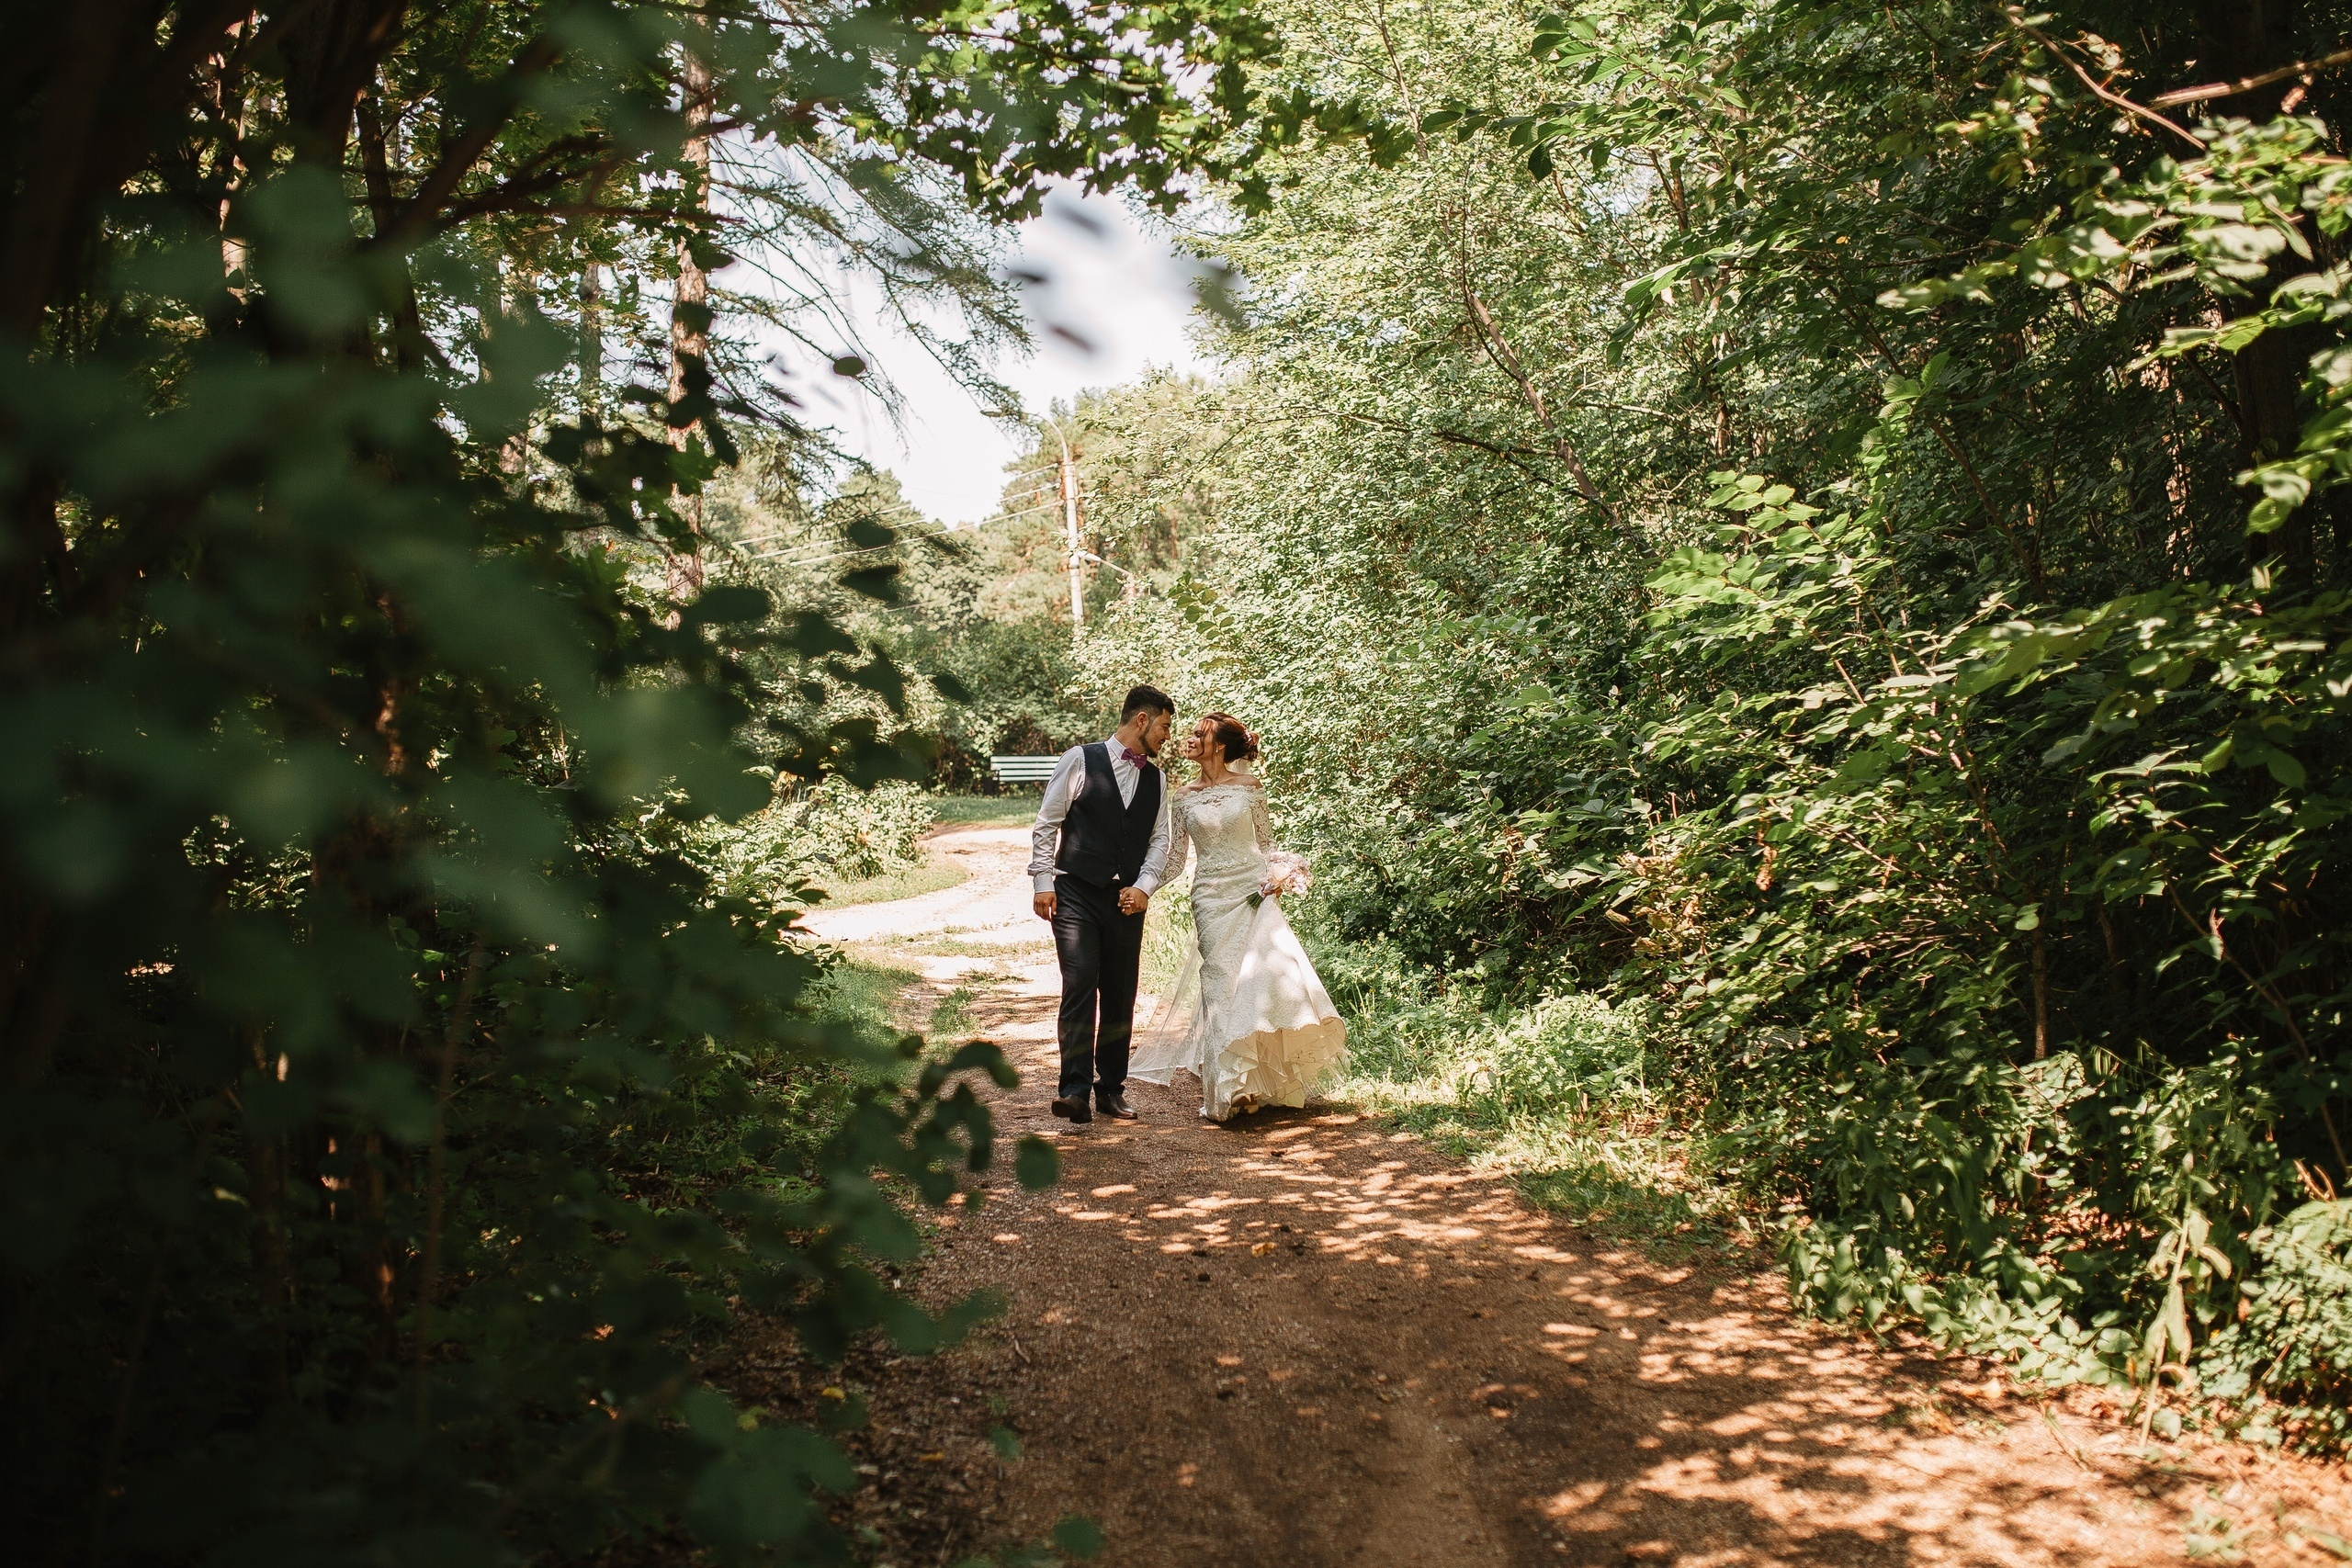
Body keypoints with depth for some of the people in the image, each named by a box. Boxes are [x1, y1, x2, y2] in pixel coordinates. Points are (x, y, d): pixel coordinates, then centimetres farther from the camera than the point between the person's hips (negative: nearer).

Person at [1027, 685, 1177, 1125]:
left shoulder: (1156, 779, 15)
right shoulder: (1081, 760, 0)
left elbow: (1159, 839, 13)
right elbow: (1046, 823, 0)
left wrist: (1144, 886, -3)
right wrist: (1043, 881, -6)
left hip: (1127, 901, 5)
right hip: (1075, 894, -5)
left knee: (1121, 997, 6)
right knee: (1080, 987, -14)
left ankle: (1111, 1088, 16)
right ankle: (1075, 1089, -11)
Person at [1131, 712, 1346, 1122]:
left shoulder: (1249, 787, 4)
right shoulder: (1184, 798, 8)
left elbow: (1266, 842, 9)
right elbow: (1174, 861, 9)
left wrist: (1276, 873, -10)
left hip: (1255, 892, -1)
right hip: (1211, 898, 1)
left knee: (1270, 973, -11)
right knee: (1222, 984, -5)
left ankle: (1269, 1079, 5)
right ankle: (1231, 1087, -1)